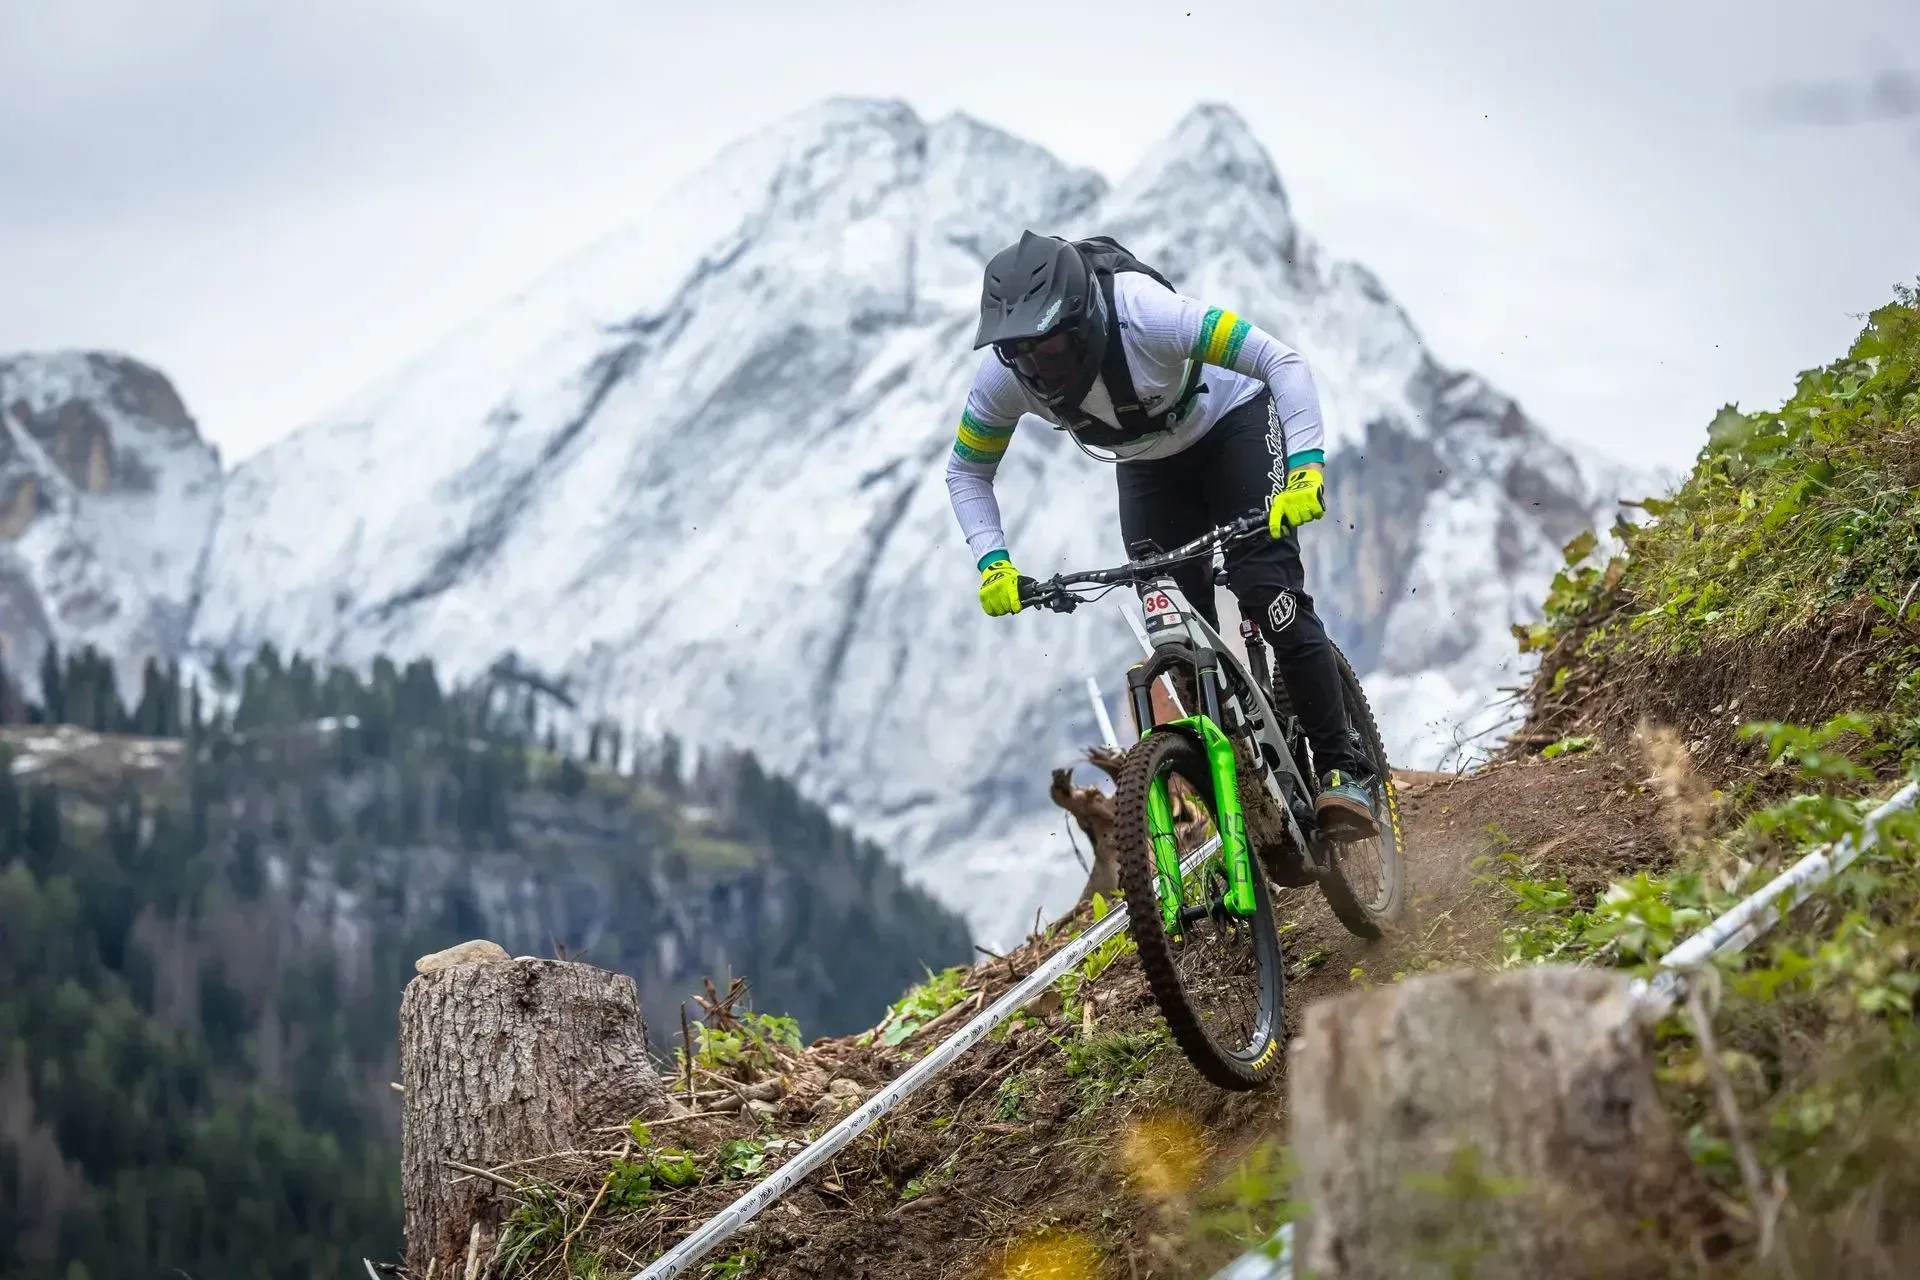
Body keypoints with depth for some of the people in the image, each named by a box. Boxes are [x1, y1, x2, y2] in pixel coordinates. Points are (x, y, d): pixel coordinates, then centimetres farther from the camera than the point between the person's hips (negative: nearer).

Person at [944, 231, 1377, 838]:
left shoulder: (1146, 316, -40)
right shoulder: (1004, 376, -26)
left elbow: (1283, 362, -37)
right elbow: (966, 471, -8)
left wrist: (1306, 466, -48)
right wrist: (992, 562, -23)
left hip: (1230, 424, -5)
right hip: (1148, 463, 5)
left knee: (1268, 589, -20)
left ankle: (1344, 769, -13)